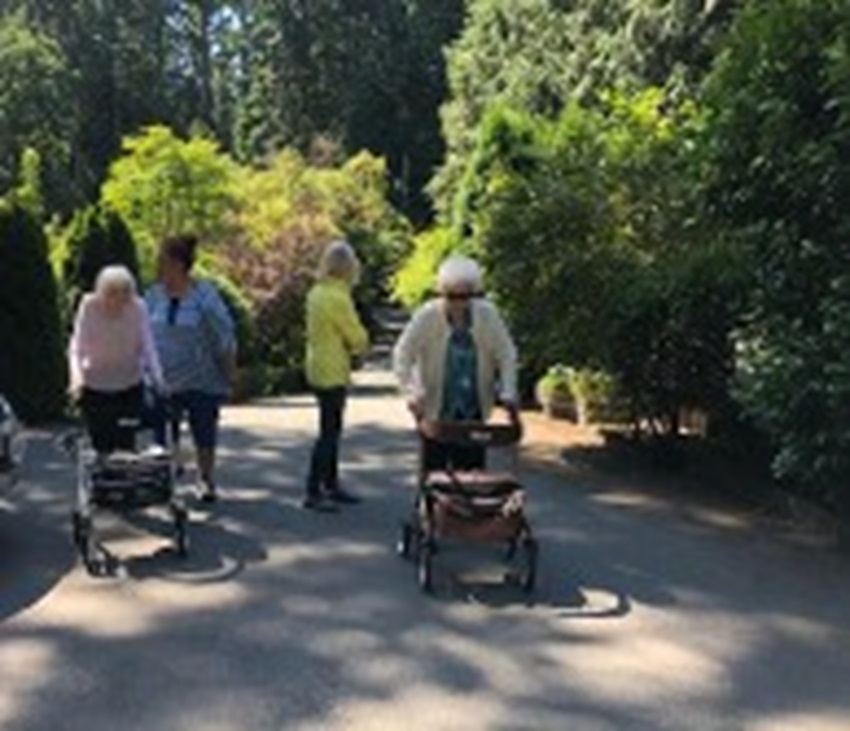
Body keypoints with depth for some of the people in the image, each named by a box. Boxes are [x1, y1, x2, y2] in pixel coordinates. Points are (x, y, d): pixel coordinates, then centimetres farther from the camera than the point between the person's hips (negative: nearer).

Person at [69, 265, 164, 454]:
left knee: (126, 445, 0)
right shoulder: (89, 306, -18)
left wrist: (157, 378, -30)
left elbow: (147, 348, -15)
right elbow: (77, 347, -21)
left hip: (130, 389, 1)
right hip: (94, 389, 0)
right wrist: (77, 376, -38)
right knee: (101, 447, 1)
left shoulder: (138, 308, -17)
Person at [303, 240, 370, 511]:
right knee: (329, 432, -4)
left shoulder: (317, 292, 8)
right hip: (332, 373, -9)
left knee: (332, 429, 17)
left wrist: (345, 345, 2)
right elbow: (358, 338, -13)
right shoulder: (338, 298, -19)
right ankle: (313, 492, 0)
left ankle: (331, 485, 25)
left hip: (319, 369, 9)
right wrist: (360, 346, 7)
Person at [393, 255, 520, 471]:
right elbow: (402, 356, -15)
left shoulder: (487, 315, -9)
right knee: (435, 470, 3)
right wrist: (413, 395, -26)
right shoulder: (427, 316, -15)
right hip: (435, 411, -2)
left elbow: (506, 355, -2)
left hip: (473, 411, 2)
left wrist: (508, 396, -12)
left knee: (472, 469, 6)